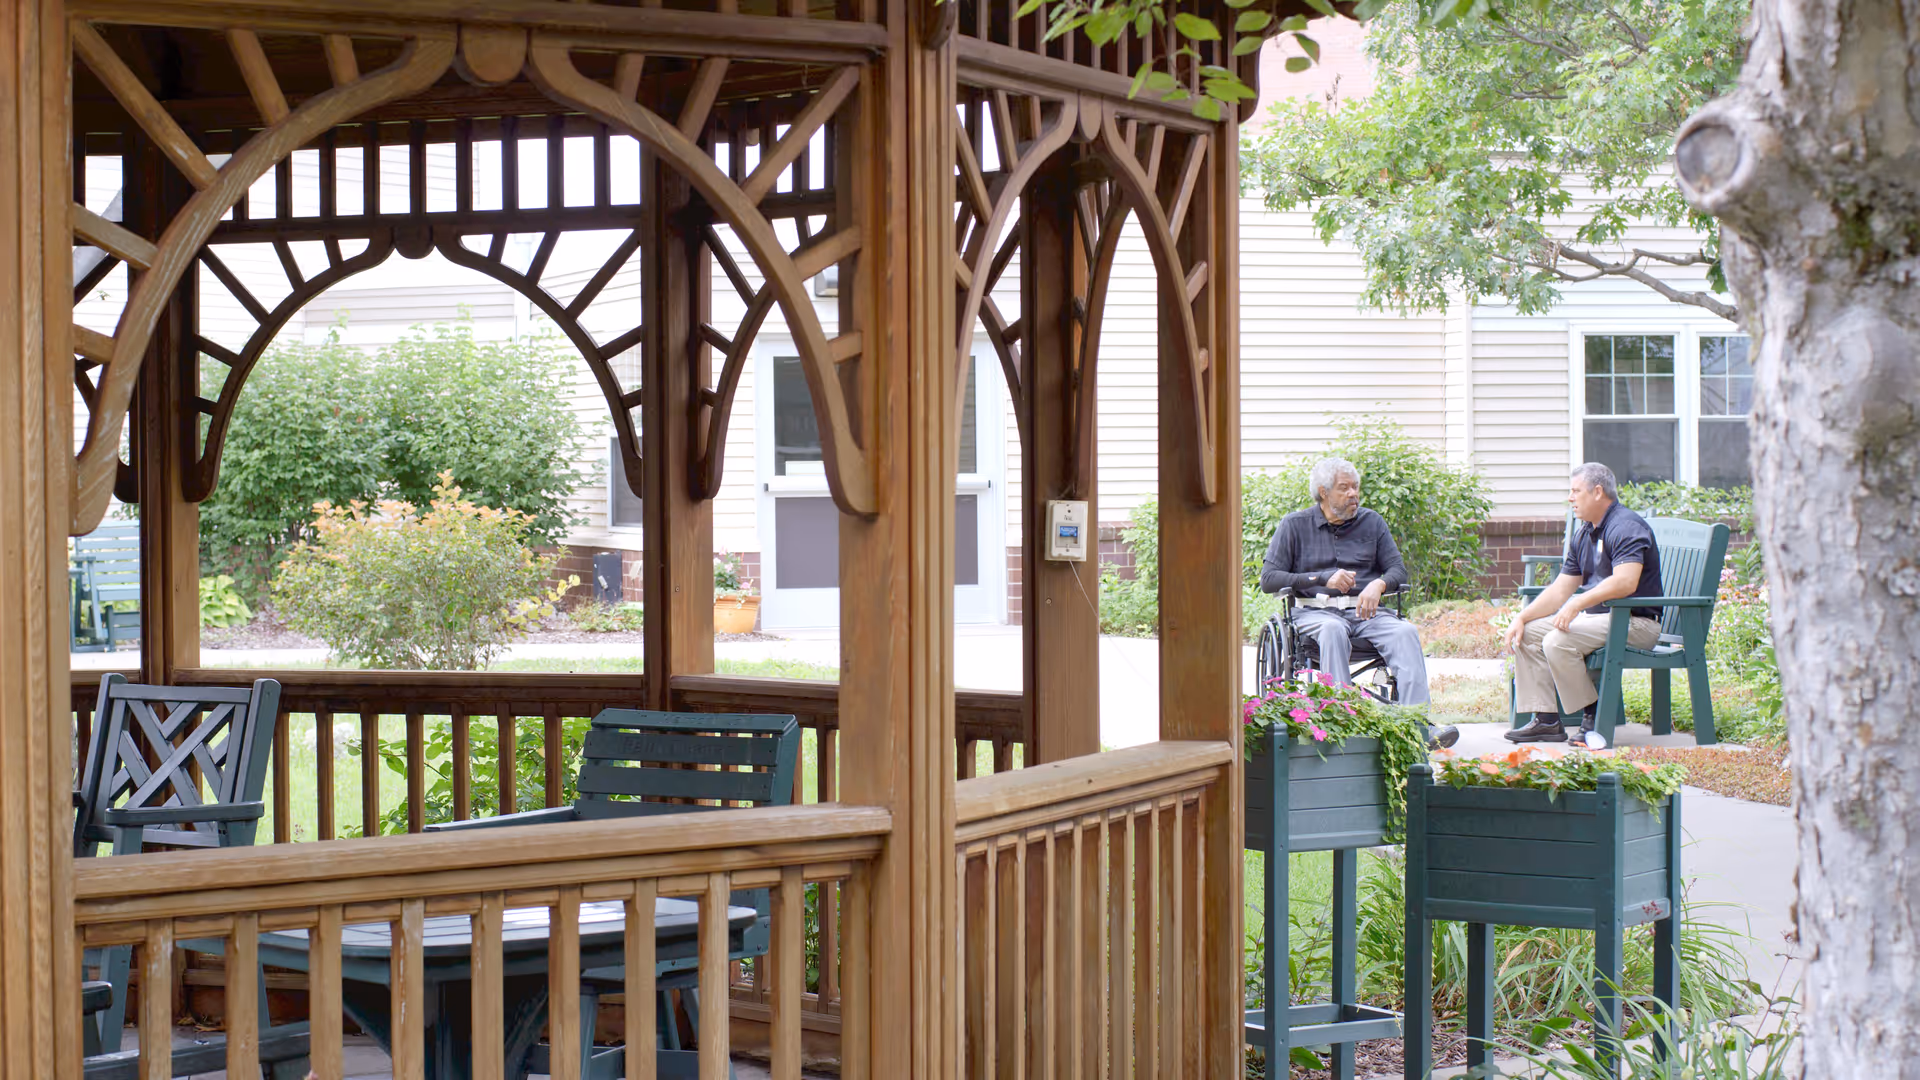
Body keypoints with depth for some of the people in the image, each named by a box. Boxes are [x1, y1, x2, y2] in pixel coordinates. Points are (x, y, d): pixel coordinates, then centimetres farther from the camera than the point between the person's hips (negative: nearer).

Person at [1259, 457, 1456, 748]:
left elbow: (1398, 569, 12)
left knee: (1405, 632, -28)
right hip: (1315, 611, -3)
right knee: (1333, 630, -39)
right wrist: (1322, 579, -9)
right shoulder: (1295, 525, 9)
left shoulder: (1372, 522, 18)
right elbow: (1269, 578, 1)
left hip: (1364, 611, 3)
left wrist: (1378, 585, -13)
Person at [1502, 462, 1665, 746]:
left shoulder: (1626, 527, -16)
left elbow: (1625, 582, -31)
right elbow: (1561, 590, 17)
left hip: (1636, 621, -10)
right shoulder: (1583, 534, 15)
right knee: (1527, 634, 3)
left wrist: (1578, 604, -33)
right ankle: (1545, 720, 0)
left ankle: (1594, 717, -14)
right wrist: (1522, 617, 5)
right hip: (1597, 615, 10)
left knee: (1558, 641, -28)